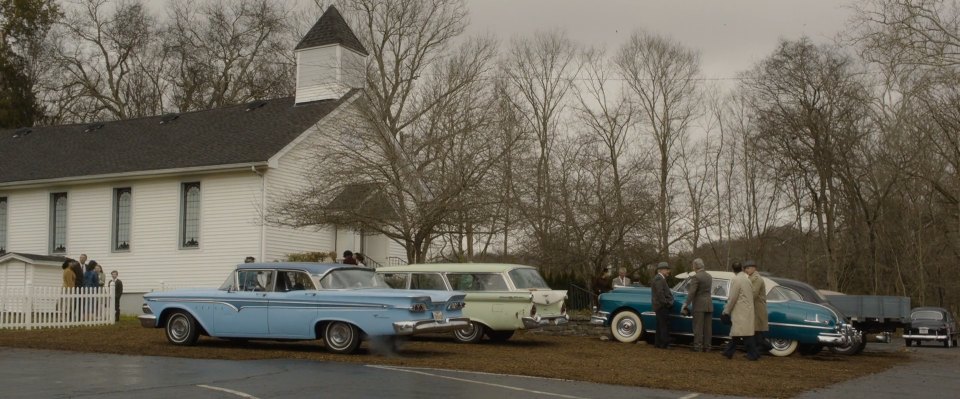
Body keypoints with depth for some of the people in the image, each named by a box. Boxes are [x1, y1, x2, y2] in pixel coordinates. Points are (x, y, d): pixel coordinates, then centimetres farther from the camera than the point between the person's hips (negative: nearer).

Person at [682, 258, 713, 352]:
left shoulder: (696, 277, -13)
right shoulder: (709, 276, 10)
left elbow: (691, 293, -17)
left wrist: (686, 305, -13)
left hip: (699, 305, -7)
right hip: (709, 304, 7)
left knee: (698, 327, -3)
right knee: (707, 327, 7)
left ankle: (698, 347, -3)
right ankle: (707, 346, 9)